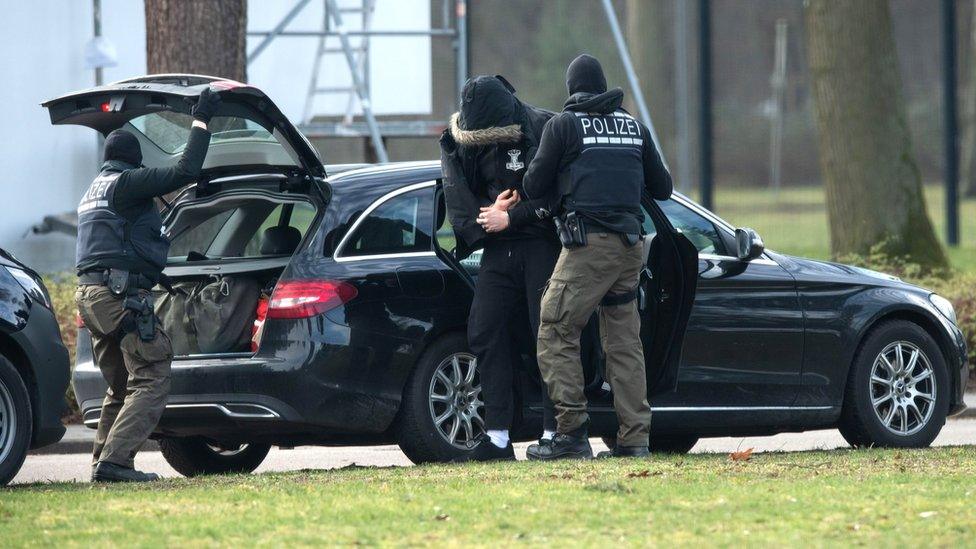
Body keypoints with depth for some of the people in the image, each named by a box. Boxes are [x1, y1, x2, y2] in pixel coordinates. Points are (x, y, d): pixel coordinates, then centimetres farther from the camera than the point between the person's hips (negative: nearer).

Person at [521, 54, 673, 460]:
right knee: (624, 342, 9)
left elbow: (533, 187, 2)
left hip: (588, 244, -6)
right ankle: (634, 438, 3)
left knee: (556, 334, -3)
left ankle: (572, 431, -12)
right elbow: (662, 188, 22)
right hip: (630, 246, 6)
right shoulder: (634, 127, 16)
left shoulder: (563, 125, 1)